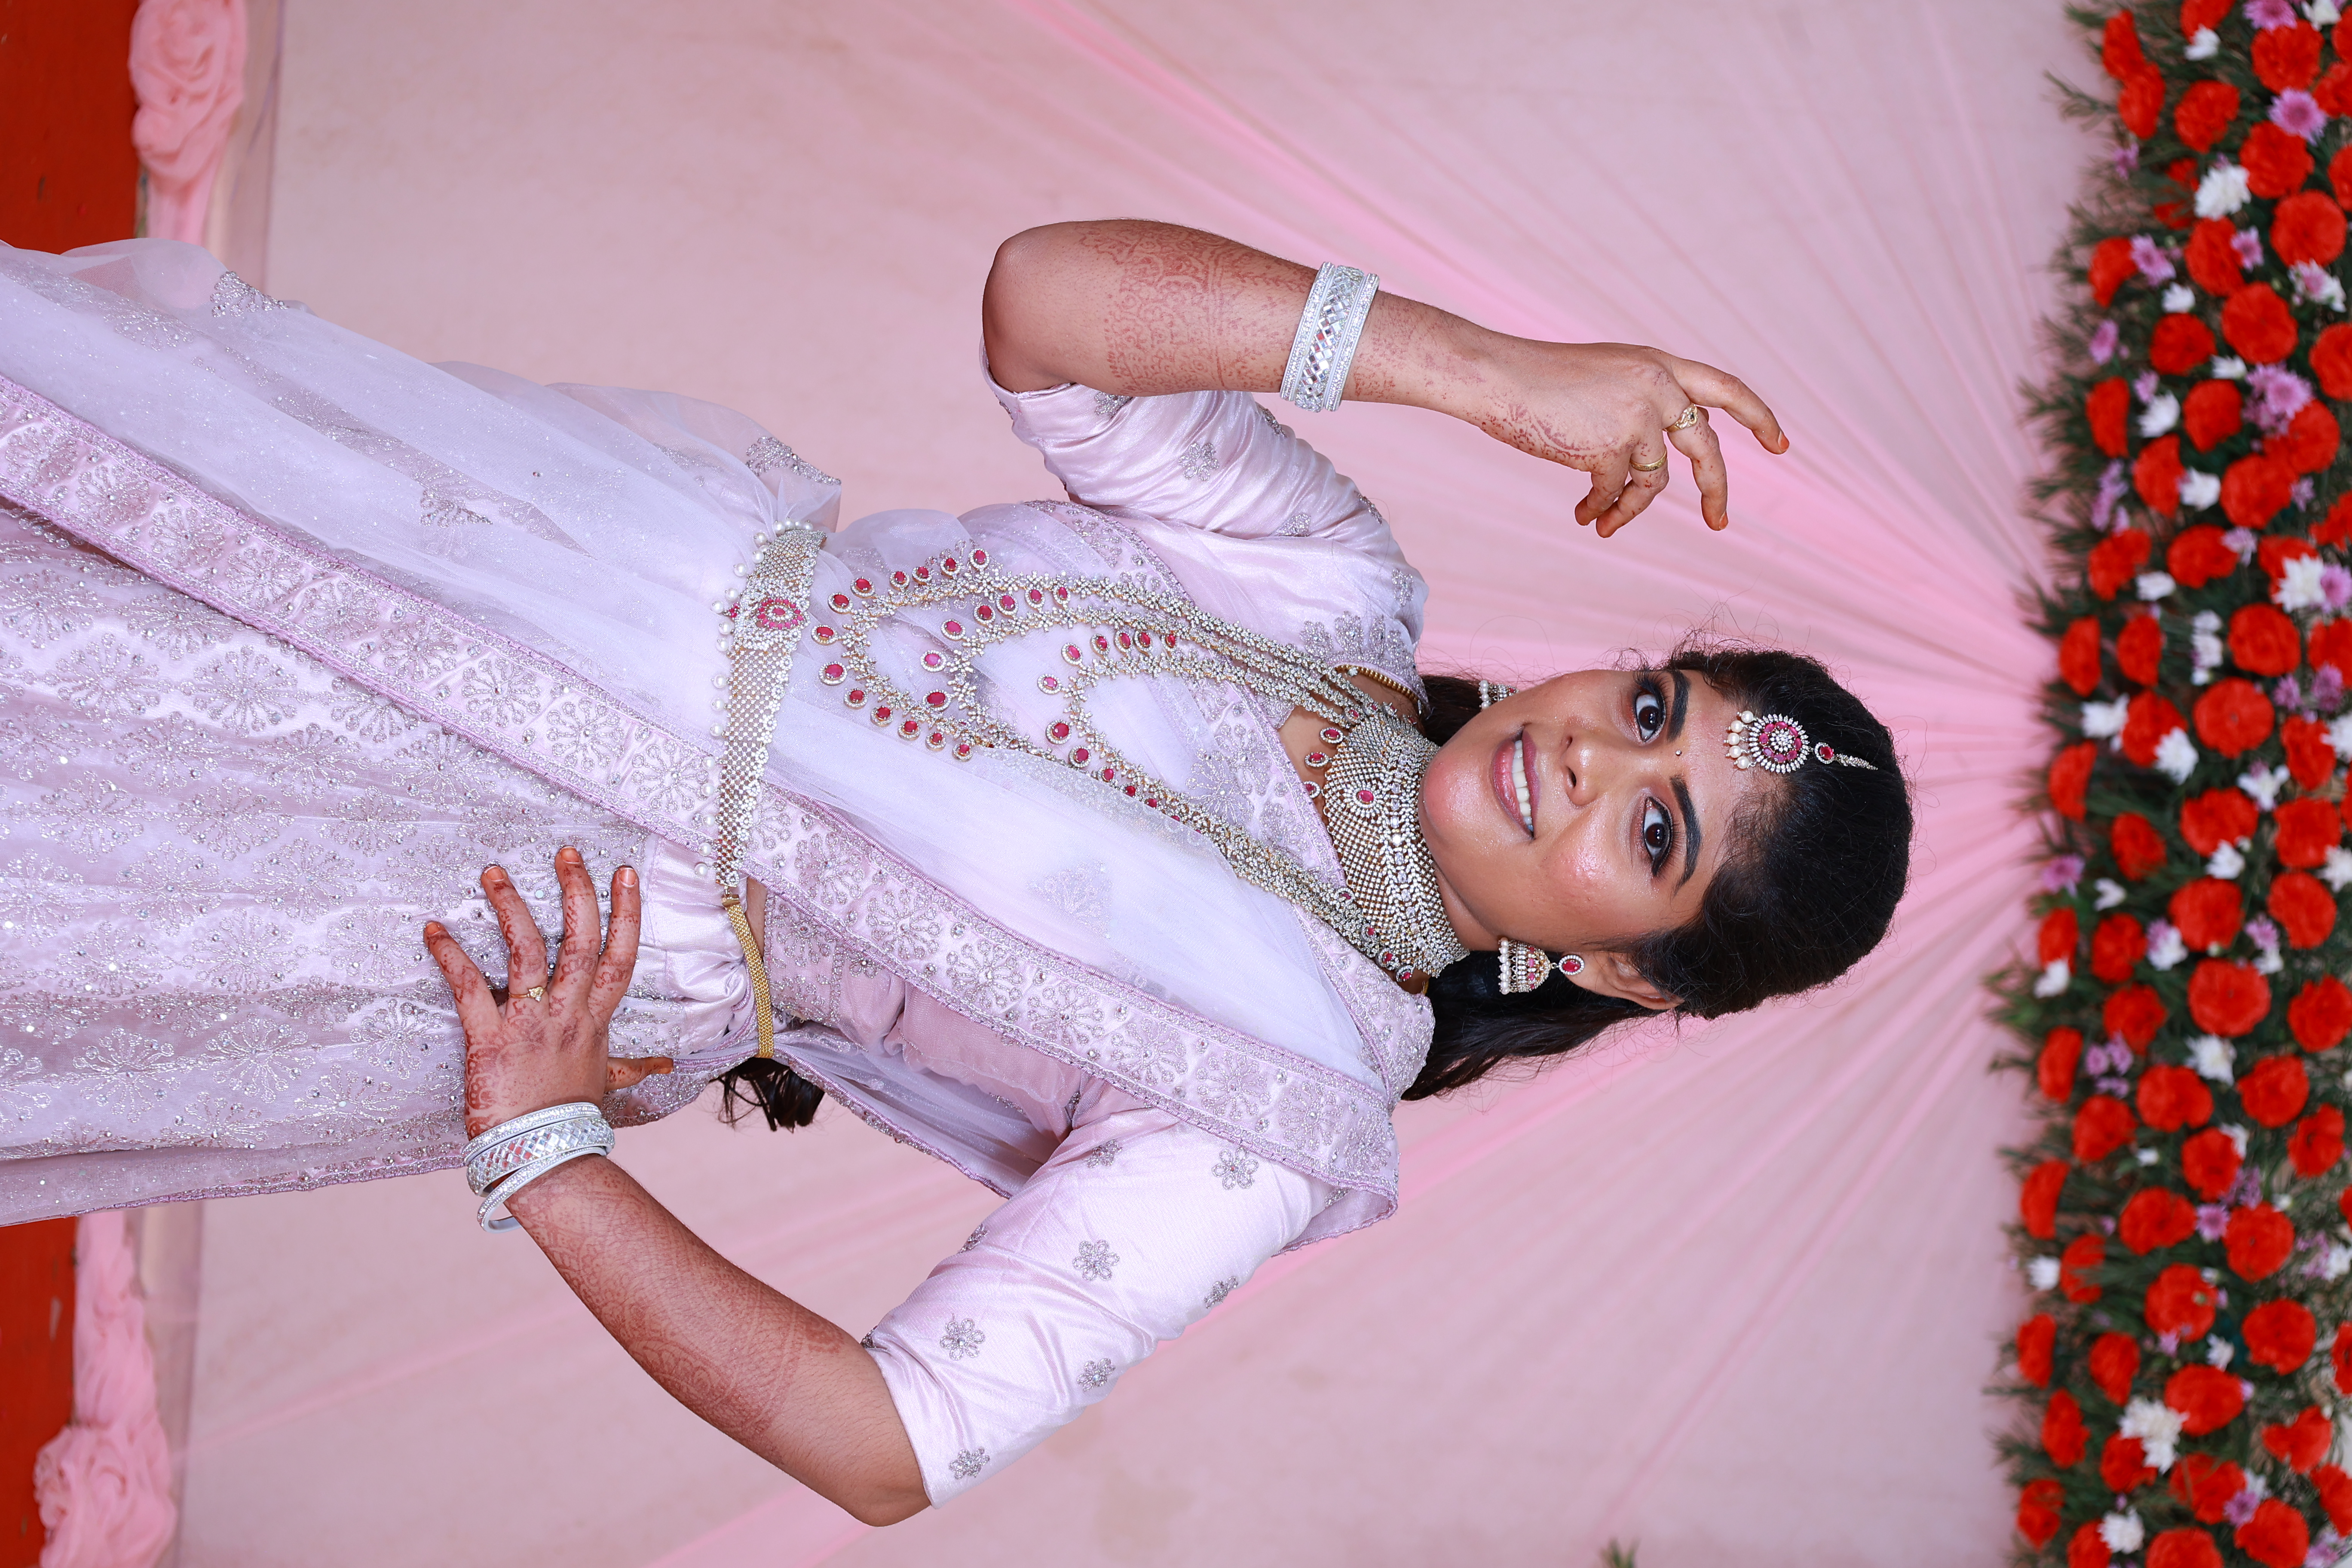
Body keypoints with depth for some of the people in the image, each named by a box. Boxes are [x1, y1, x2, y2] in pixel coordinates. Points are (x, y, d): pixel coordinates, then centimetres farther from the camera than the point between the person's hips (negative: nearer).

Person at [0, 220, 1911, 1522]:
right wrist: (1489, 367, -23)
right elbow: (1044, 296, -16)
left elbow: (889, 1445, -19)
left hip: (526, 938, -4)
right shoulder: (1329, 591, -5)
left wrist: (538, 1148, -20)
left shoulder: (1280, 1119, -16)